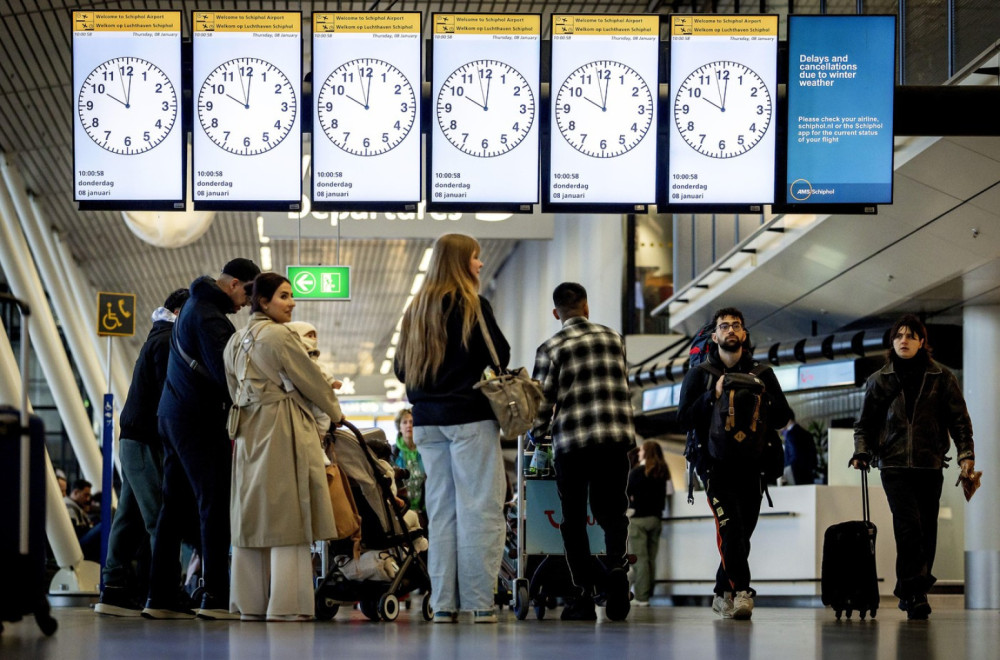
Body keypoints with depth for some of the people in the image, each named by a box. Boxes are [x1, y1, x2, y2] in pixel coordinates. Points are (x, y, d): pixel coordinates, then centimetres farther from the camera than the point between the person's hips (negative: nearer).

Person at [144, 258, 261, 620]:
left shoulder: (194, 306, 19)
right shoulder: (210, 316, -14)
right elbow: (224, 373, -22)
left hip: (172, 415, 10)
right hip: (198, 418, -10)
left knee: (174, 506, 8)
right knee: (215, 504, -10)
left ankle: (160, 597, 8)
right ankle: (215, 597, -14)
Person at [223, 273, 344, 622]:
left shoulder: (235, 341, 13)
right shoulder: (279, 335, -11)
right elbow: (310, 378, -4)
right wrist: (335, 412, 11)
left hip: (249, 432, 8)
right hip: (285, 430, -8)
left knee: (253, 515, 9)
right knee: (287, 515, -7)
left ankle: (250, 602, 9)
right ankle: (286, 603, -9)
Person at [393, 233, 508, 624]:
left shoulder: (416, 309, 10)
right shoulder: (472, 305, -8)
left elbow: (401, 370, 13)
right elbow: (500, 356, -6)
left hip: (427, 420, 6)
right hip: (470, 417, -6)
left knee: (440, 510, 8)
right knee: (479, 508, -4)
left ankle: (443, 604, 6)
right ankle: (479, 602, -8)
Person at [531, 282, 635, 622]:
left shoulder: (550, 348, -1)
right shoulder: (614, 339, 11)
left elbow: (542, 400, -1)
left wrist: (538, 432, 17)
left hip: (571, 440, -3)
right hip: (616, 439, 3)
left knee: (573, 517, 6)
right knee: (611, 509, 10)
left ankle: (584, 594, 1)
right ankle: (616, 565, -19)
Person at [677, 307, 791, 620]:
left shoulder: (762, 374, 13)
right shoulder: (699, 374, 8)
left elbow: (783, 415, 9)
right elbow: (684, 418, 0)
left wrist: (759, 404, -9)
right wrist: (713, 396, -12)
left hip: (750, 463, 3)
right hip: (715, 462, -3)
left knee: (742, 531, 3)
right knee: (730, 524, -20)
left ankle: (723, 594, 19)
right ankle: (741, 591, -23)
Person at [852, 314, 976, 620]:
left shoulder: (941, 377, 7)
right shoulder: (880, 380, 9)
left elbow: (959, 419, 6)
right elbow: (865, 422, 13)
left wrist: (966, 453, -6)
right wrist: (861, 451, -3)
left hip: (930, 465, 1)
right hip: (895, 464, -1)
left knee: (927, 531, 2)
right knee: (909, 526, -17)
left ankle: (911, 592, 14)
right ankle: (913, 590, -14)